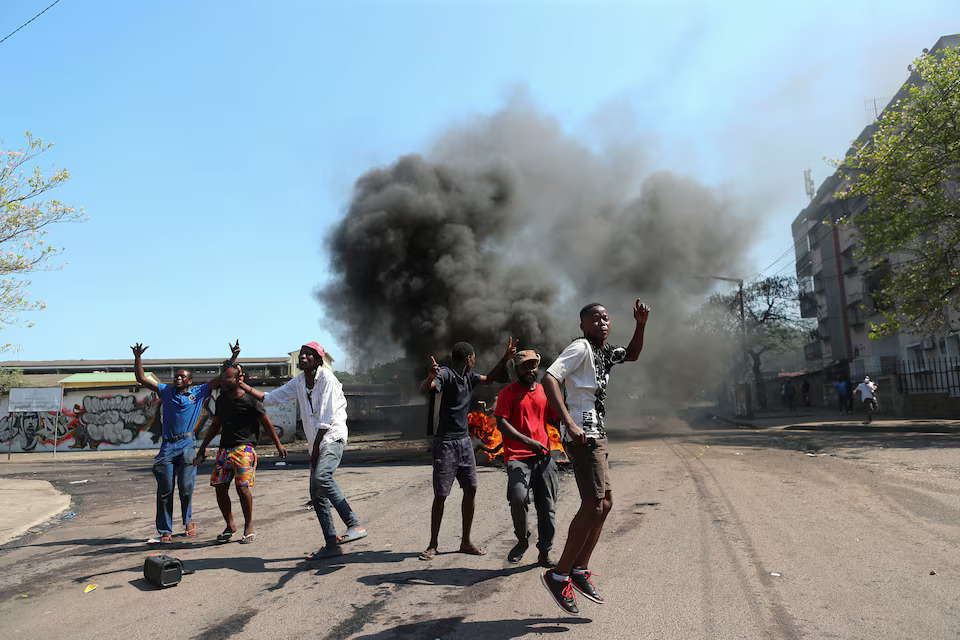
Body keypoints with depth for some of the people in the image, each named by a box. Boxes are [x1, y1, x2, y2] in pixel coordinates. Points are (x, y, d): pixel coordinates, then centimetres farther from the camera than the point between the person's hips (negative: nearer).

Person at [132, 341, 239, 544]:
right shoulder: (166, 391, 15)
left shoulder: (198, 393, 10)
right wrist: (138, 358, 3)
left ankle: (188, 520, 22)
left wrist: (233, 357, 1)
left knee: (186, 487, -4)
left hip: (187, 445, -2)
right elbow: (141, 379, 14)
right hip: (167, 446, 2)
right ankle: (165, 532, 9)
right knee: (165, 490, 2)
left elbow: (222, 378, 8)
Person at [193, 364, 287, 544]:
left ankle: (249, 528, 0)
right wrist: (203, 447, 25)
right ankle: (230, 526, 19)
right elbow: (216, 425, 26)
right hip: (224, 449, 6)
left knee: (242, 487, -14)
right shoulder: (221, 399, 14)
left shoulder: (250, 399, -5)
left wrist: (278, 445, 3)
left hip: (244, 449, -6)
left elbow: (266, 423, 1)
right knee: (220, 487, 2)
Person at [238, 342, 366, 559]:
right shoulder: (298, 382, 13)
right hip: (316, 443, 8)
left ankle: (354, 525, -31)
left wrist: (315, 449, -13)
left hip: (333, 437, -8)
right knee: (317, 495, 5)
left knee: (322, 476, -32)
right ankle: (331, 544, 13)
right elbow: (270, 398, 21)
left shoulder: (326, 377, -10)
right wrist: (244, 386, 12)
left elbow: (326, 418, -14)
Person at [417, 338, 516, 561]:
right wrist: (430, 377, -54)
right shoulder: (445, 374, -14)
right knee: (441, 494, -4)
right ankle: (433, 544, 10)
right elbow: (424, 389, -31)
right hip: (446, 443, -8)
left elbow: (489, 379, 26)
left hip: (465, 441, 8)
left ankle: (466, 542, 16)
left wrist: (505, 358, 14)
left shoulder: (468, 377, 10)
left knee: (471, 489, 6)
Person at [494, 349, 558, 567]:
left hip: (543, 456, 5)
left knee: (547, 506, 5)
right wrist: (528, 442, -21)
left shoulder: (544, 391, 16)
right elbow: (501, 423, -10)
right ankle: (522, 539, 0)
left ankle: (544, 553, 21)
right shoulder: (508, 392, 0)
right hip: (518, 457, -5)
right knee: (518, 496, -26)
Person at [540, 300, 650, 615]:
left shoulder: (604, 352, 16)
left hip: (596, 436, 10)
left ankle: (580, 569, 23)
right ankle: (559, 574, -2)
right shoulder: (580, 348, -12)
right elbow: (549, 378, -23)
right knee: (593, 505, -13)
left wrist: (640, 325, 14)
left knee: (605, 501, 14)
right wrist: (570, 424, -30)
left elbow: (631, 355, 33)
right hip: (583, 436, -10)